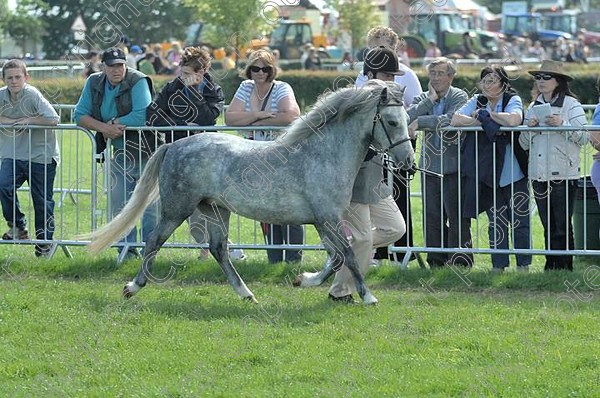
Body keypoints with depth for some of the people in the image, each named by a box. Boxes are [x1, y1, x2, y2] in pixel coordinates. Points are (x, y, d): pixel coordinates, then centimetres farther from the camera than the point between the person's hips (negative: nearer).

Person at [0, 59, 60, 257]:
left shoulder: (33, 95, -15)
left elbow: (53, 119, -20)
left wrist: (28, 121, -17)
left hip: (41, 155, -3)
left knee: (42, 201, 3)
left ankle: (44, 242, 17)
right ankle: (18, 226, -3)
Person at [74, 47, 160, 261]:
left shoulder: (138, 81, -15)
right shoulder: (94, 83, 3)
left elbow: (141, 116, -26)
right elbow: (80, 115, 0)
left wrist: (113, 124, -15)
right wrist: (104, 128, -17)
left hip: (145, 150, -6)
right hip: (120, 153, 6)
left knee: (148, 203, -4)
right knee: (119, 203, 7)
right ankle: (126, 249, 16)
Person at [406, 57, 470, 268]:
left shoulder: (459, 97, -3)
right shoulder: (423, 99, 10)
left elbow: (451, 120, -21)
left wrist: (420, 122, -19)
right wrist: (430, 100, -11)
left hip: (453, 166, -5)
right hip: (429, 166, 5)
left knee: (457, 218, -4)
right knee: (432, 218, 8)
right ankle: (436, 262, 15)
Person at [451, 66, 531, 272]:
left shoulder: (513, 100, -5)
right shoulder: (478, 101, 7)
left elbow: (513, 120, -27)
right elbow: (456, 119, -6)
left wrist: (486, 114, -14)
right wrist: (485, 122, -15)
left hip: (515, 175, -3)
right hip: (489, 176, 3)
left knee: (519, 222, 2)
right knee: (496, 222, 8)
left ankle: (523, 264, 12)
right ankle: (498, 265, 15)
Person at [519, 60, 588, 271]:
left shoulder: (571, 105, -2)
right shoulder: (533, 107, 15)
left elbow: (584, 137, -8)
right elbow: (524, 144, 16)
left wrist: (562, 125, -18)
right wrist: (529, 128, -3)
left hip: (563, 175, -5)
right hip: (539, 175, 5)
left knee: (562, 226, -5)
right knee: (548, 226, 8)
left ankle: (564, 266, -1)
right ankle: (551, 266, 12)